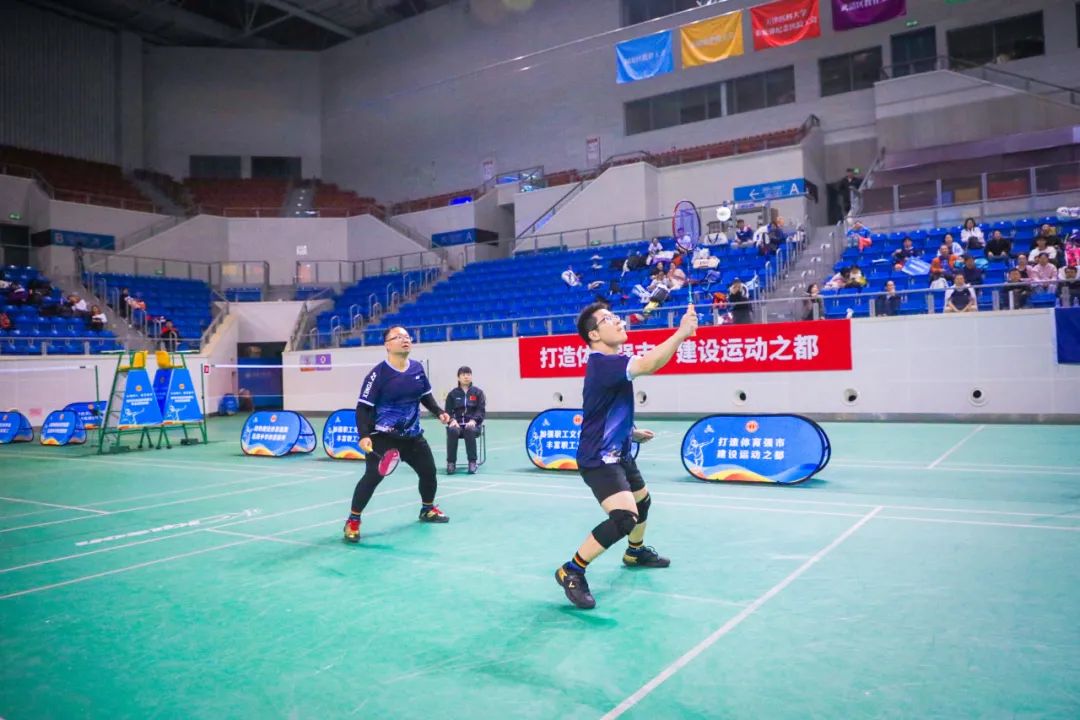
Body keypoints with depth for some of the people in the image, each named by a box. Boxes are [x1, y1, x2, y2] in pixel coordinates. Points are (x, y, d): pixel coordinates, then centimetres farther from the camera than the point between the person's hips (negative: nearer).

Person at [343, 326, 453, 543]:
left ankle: (428, 509, 43)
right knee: (373, 476, -20)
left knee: (429, 471, 17)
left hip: (413, 434, 7)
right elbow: (363, 407, -16)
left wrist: (439, 412, 3)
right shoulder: (378, 374, -17)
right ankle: (352, 521, -4)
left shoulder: (417, 368, 2)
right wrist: (364, 435, -28)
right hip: (383, 436, -6)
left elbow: (426, 396, 18)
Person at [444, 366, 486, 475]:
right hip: (457, 424, 1)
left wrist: (473, 421, -17)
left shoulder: (477, 392, 9)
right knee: (452, 431, -34)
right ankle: (451, 462, -23)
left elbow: (481, 410, 2)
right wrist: (452, 420, -15)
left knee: (470, 430, -36)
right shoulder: (452, 394, 11)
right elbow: (448, 411, 7)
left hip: (472, 425, -1)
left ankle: (472, 462, -26)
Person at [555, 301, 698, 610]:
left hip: (617, 453, 11)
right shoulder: (602, 363, -25)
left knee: (642, 500, 30)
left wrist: (631, 432, 19)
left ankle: (635, 552, 57)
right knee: (625, 517, -27)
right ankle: (571, 571, -13)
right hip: (600, 459, -11)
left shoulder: (610, 362, 9)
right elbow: (648, 364, -41)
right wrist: (682, 332, -39)